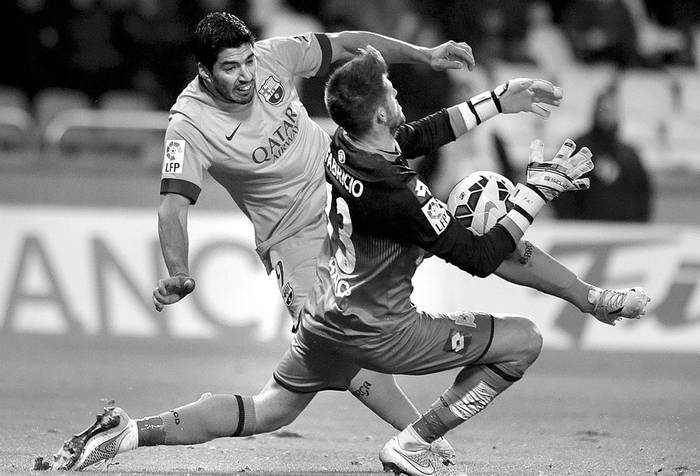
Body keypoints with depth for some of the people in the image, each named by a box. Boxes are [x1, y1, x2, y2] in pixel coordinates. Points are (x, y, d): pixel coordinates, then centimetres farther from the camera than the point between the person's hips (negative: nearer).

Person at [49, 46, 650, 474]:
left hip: (324, 320, 8)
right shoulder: (394, 195, -29)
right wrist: (538, 188, -16)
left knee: (266, 411, 23)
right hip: (378, 332, -8)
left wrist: (498, 101, 18)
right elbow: (481, 257, -23)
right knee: (523, 340, 1)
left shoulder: (345, 150, -4)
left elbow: (424, 133, 16)